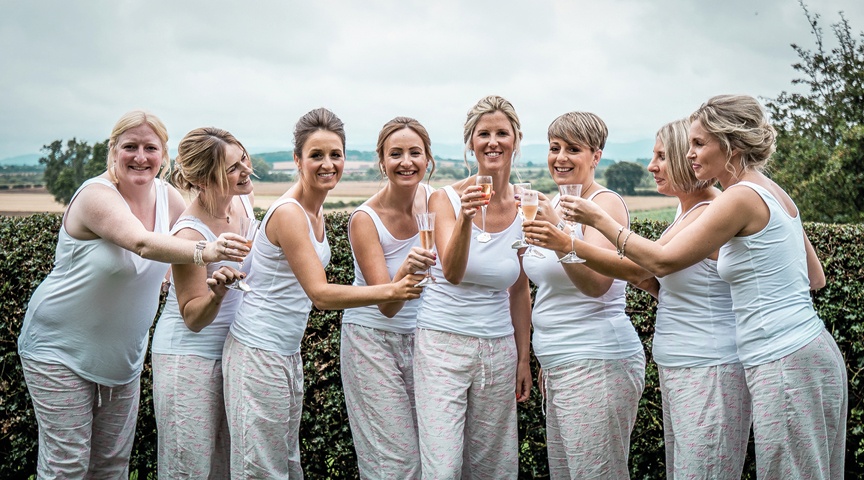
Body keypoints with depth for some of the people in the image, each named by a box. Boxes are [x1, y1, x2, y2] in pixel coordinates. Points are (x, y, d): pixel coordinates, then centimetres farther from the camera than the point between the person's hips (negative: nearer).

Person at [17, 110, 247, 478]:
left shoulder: (167, 197, -2)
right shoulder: (96, 196, -22)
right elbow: (143, 243, -39)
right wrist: (203, 251, -55)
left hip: (123, 356, 6)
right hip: (61, 349, -6)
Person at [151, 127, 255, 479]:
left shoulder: (244, 200, -3)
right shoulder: (190, 233, -24)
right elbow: (193, 318, -19)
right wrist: (216, 294, -35)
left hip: (232, 353, 7)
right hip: (189, 356, -7)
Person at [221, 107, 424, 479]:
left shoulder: (314, 211, 9)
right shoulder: (288, 213, -19)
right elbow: (320, 294, -27)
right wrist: (390, 291, -33)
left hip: (289, 352, 9)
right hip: (258, 353, -9)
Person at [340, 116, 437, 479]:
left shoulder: (435, 200, -5)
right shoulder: (365, 219, -17)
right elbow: (387, 305, -21)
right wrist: (405, 271, -42)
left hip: (421, 339, 4)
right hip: (373, 340, -4)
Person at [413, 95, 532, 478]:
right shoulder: (446, 199, -7)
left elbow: (519, 291, 11)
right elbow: (452, 273, -21)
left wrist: (524, 358, 12)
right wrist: (465, 218, -37)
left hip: (499, 349, 4)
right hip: (444, 345, -3)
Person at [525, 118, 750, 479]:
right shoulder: (688, 214, 14)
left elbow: (639, 265, -22)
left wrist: (568, 244, -24)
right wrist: (649, 283, 1)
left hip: (708, 371, -10)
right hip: (675, 369, 10)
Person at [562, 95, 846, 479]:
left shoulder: (742, 197, -15)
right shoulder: (773, 193, 13)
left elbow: (662, 260, -13)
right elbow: (815, 278, 19)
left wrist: (598, 219, -6)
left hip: (786, 363, -10)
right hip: (808, 352, 10)